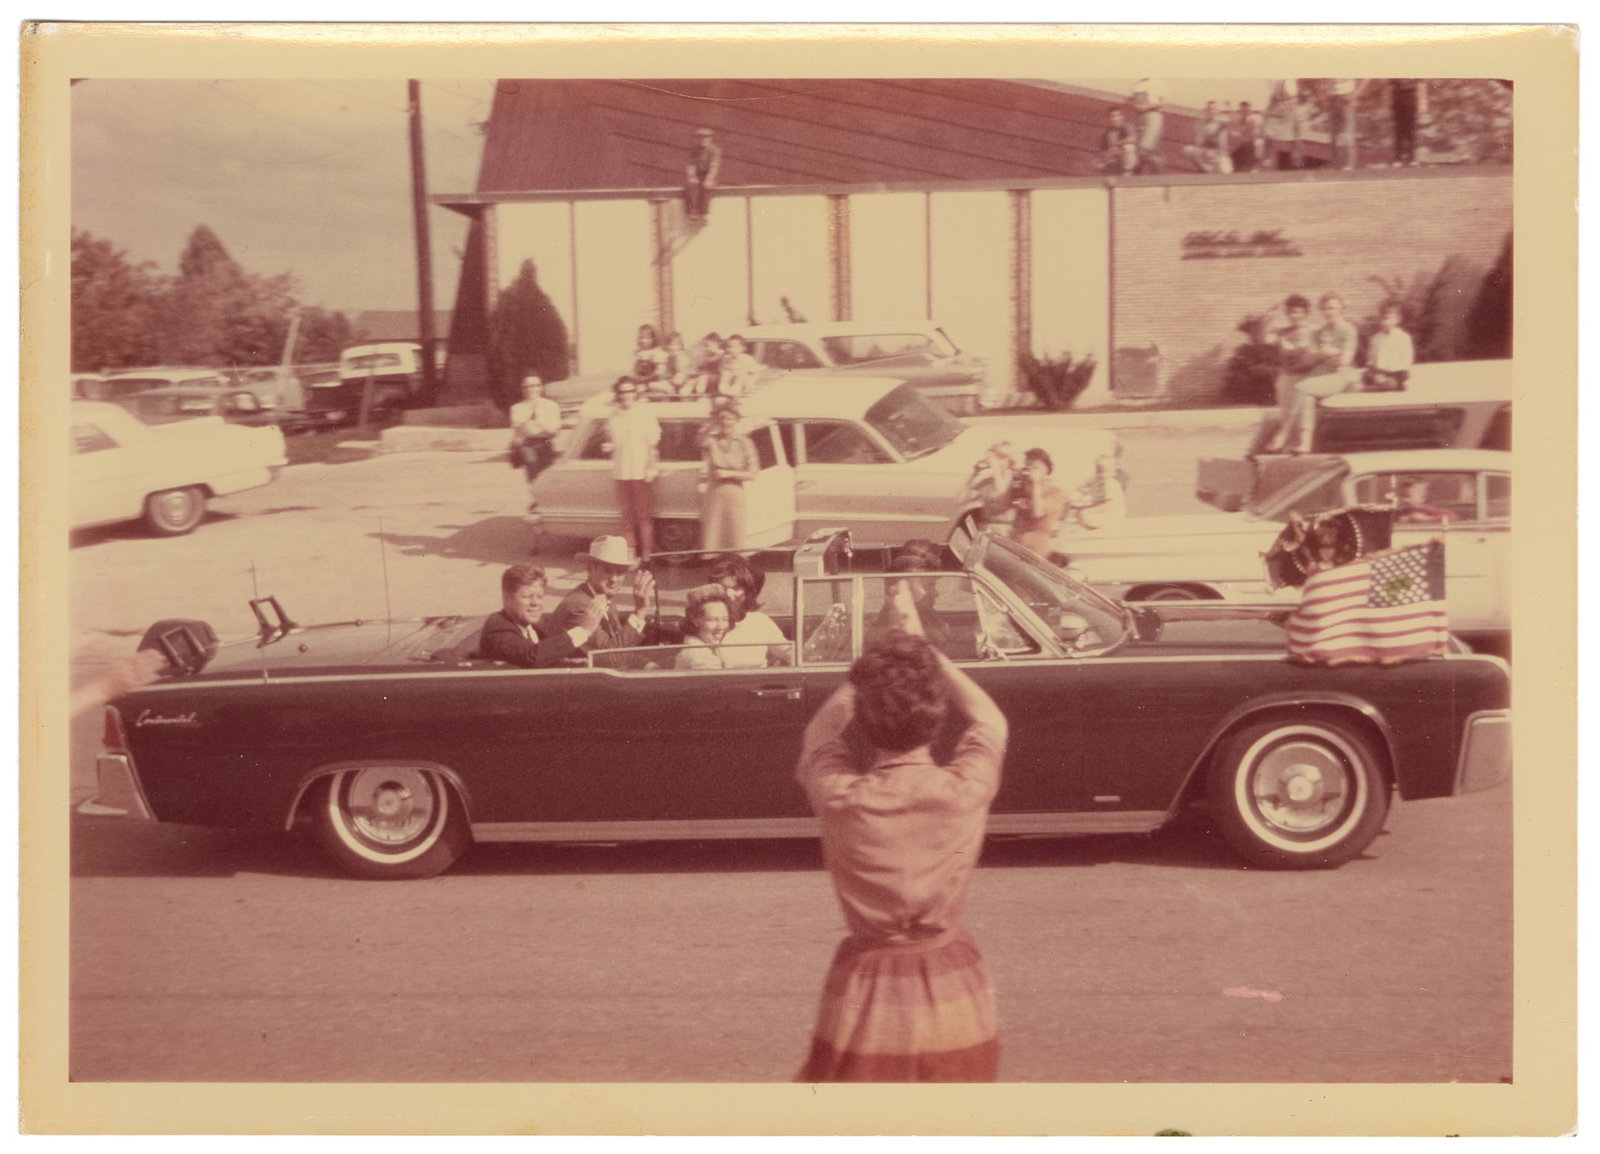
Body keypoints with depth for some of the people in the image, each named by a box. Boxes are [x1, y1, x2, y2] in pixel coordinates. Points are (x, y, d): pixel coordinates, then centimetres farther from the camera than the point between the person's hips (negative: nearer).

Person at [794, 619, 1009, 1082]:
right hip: (952, 992, 1)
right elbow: (990, 718, 11)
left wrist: (874, 663, 15)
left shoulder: (838, 797, -14)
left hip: (864, 992, -1)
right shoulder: (966, 791, -13)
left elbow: (818, 732, 11)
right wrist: (922, 643, 18)